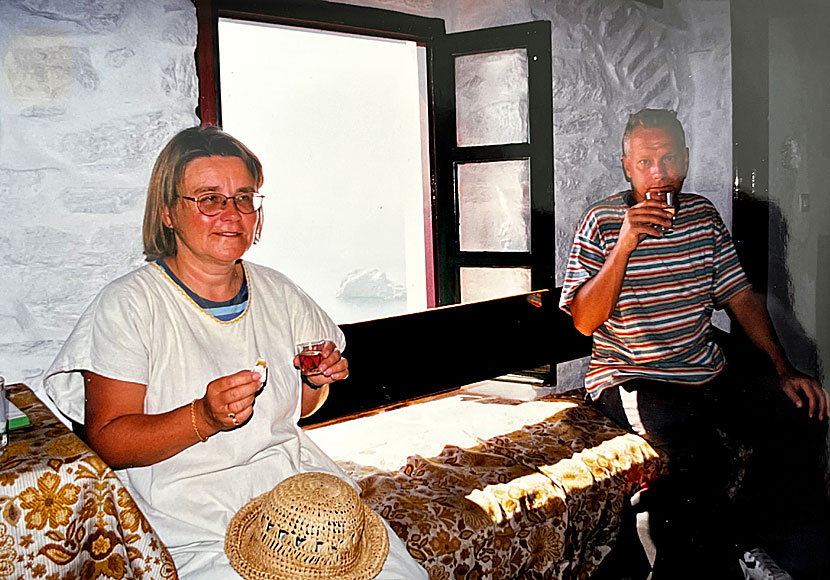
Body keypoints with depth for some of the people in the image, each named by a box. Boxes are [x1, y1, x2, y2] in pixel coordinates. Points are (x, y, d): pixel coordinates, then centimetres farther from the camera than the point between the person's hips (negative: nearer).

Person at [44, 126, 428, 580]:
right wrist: (204, 417, -25)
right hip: (193, 517, -4)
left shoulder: (276, 292, 8)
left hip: (297, 484, 5)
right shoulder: (128, 304, -8)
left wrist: (318, 381, -3)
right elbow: (106, 442, -10)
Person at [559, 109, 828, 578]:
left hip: (707, 373, 6)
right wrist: (625, 244, -24)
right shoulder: (603, 223, -7)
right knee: (700, 446, -32)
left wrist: (784, 369, 3)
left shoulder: (704, 214, 9)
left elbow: (741, 296, 12)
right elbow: (585, 321, -15)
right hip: (629, 377, -6)